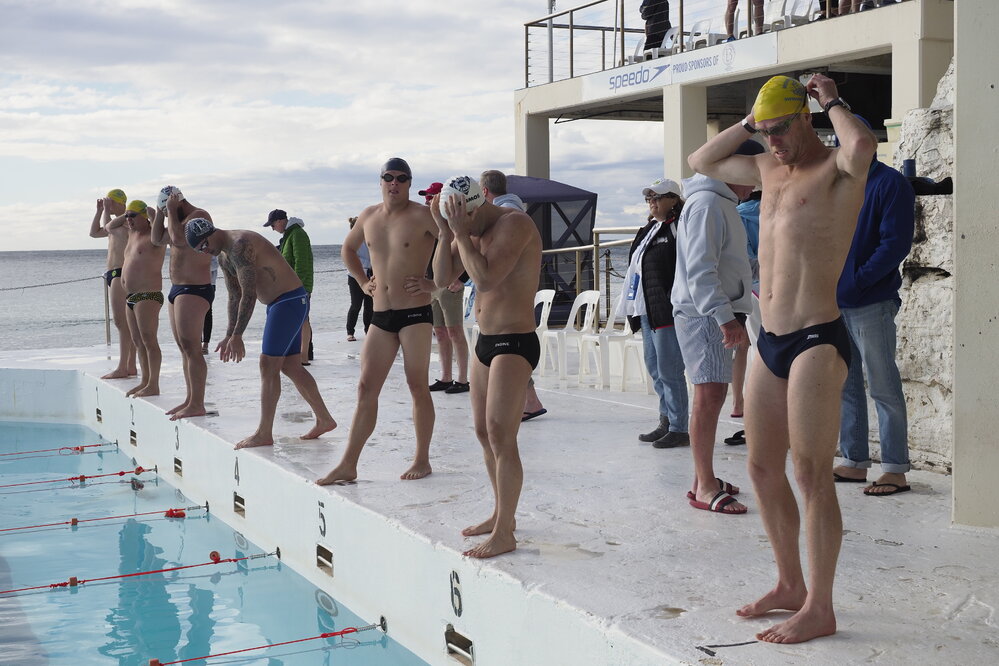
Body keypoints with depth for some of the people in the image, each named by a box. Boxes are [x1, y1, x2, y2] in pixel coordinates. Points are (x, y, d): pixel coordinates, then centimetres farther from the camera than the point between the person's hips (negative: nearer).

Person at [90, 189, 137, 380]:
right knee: (125, 322, 9)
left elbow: (108, 226, -24)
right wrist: (99, 211, 19)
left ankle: (122, 367, -17)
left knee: (121, 321, -14)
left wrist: (107, 210, -9)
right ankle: (130, 366, 11)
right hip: (113, 275, 10)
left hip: (121, 274, -10)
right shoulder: (118, 222, 21)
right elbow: (94, 233, 29)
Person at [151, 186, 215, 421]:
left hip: (194, 290, -11)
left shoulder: (198, 216, -11)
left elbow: (178, 239, -25)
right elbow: (158, 239, 22)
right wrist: (160, 212, 13)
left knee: (191, 348, -14)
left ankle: (197, 405, -15)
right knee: (185, 348, 12)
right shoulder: (182, 220, 20)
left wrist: (171, 211, -14)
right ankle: (190, 399, 17)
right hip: (178, 289, 11)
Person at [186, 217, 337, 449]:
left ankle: (264, 434, -7)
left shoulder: (240, 245, -20)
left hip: (291, 300, -10)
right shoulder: (223, 257, 12)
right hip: (276, 304, 10)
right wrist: (229, 336, 12)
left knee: (268, 365, -10)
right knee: (291, 367, 12)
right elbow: (235, 297, 18)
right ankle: (324, 419, 21)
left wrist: (237, 336, -21)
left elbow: (249, 295, -23)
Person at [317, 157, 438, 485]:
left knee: (418, 387, 1)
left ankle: (422, 460, 12)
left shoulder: (422, 216, -6)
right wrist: (362, 281, 19)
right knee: (366, 388, 3)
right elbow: (348, 249, 31)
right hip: (381, 315, 6)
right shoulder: (368, 216, 12)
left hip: (416, 313, -5)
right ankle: (348, 465, 5)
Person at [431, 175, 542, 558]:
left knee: (500, 435, -13)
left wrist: (461, 233, -21)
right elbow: (441, 278, 4)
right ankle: (502, 515, 27)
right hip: (486, 341, 9)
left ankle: (504, 534, -9)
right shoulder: (469, 231, 9)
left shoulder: (514, 224, -16)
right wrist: (446, 232, -6)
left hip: (515, 343, -9)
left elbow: (485, 279, -26)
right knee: (484, 432, 14)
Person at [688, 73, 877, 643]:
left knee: (811, 473, -7)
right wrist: (748, 124, 17)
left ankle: (819, 608, -1)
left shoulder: (837, 167, -6)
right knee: (764, 469, 12)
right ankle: (791, 585, 25)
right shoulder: (769, 169, 17)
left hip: (818, 340, -8)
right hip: (770, 342, 8)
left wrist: (833, 102, -11)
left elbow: (864, 145, -31)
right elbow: (701, 162, 30)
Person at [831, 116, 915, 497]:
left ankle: (895, 469, 3)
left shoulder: (889, 183, -6)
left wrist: (857, 280, -17)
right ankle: (854, 462, 19)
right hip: (833, 303, 7)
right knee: (845, 386, 11)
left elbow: (896, 242, -13)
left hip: (871, 304, -7)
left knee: (883, 387, -2)